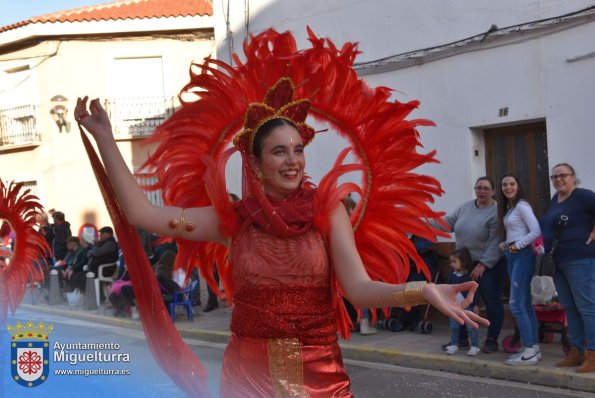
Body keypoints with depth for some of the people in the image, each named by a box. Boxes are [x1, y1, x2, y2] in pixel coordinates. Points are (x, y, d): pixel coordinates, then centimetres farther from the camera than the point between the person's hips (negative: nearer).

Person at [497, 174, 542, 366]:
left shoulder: (522, 206, -11)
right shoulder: (508, 208, 16)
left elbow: (536, 231, -20)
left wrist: (518, 245, -14)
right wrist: (505, 245, -1)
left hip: (522, 256, -9)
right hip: (512, 256, 9)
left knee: (516, 304, -12)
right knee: (525, 304, 9)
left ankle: (530, 351, -10)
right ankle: (533, 348, 13)